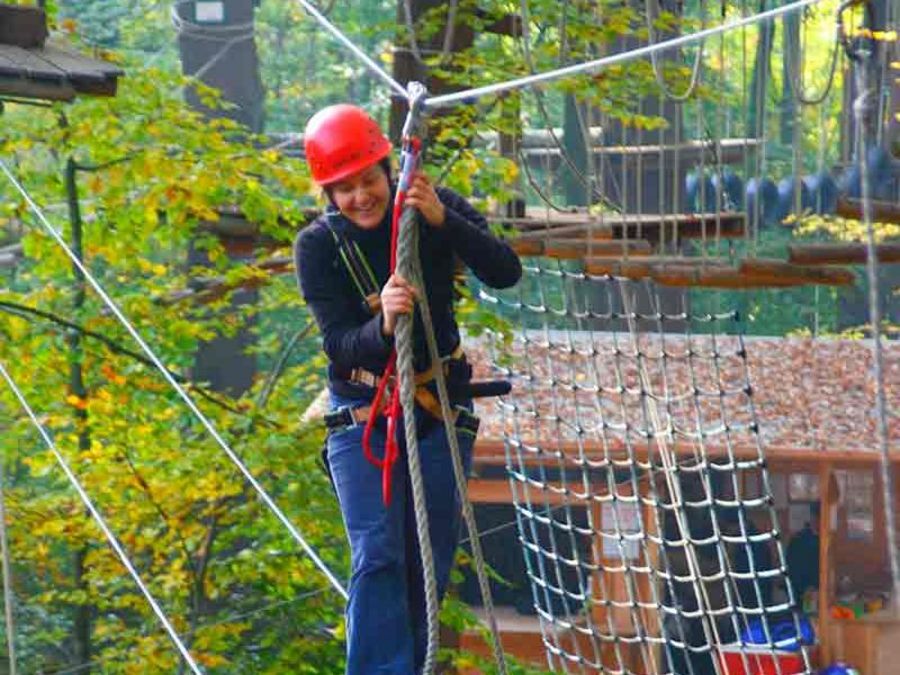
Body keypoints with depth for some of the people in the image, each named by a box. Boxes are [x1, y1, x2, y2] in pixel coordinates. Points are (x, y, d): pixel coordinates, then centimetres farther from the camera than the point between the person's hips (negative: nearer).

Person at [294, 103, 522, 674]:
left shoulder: (437, 209, -8)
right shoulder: (318, 246, -10)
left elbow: (505, 272, -20)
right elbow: (340, 344, -17)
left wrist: (442, 220, -34)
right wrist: (383, 326, -39)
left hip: (441, 406, 2)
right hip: (363, 412, -2)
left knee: (429, 563, 5)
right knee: (378, 557, -16)